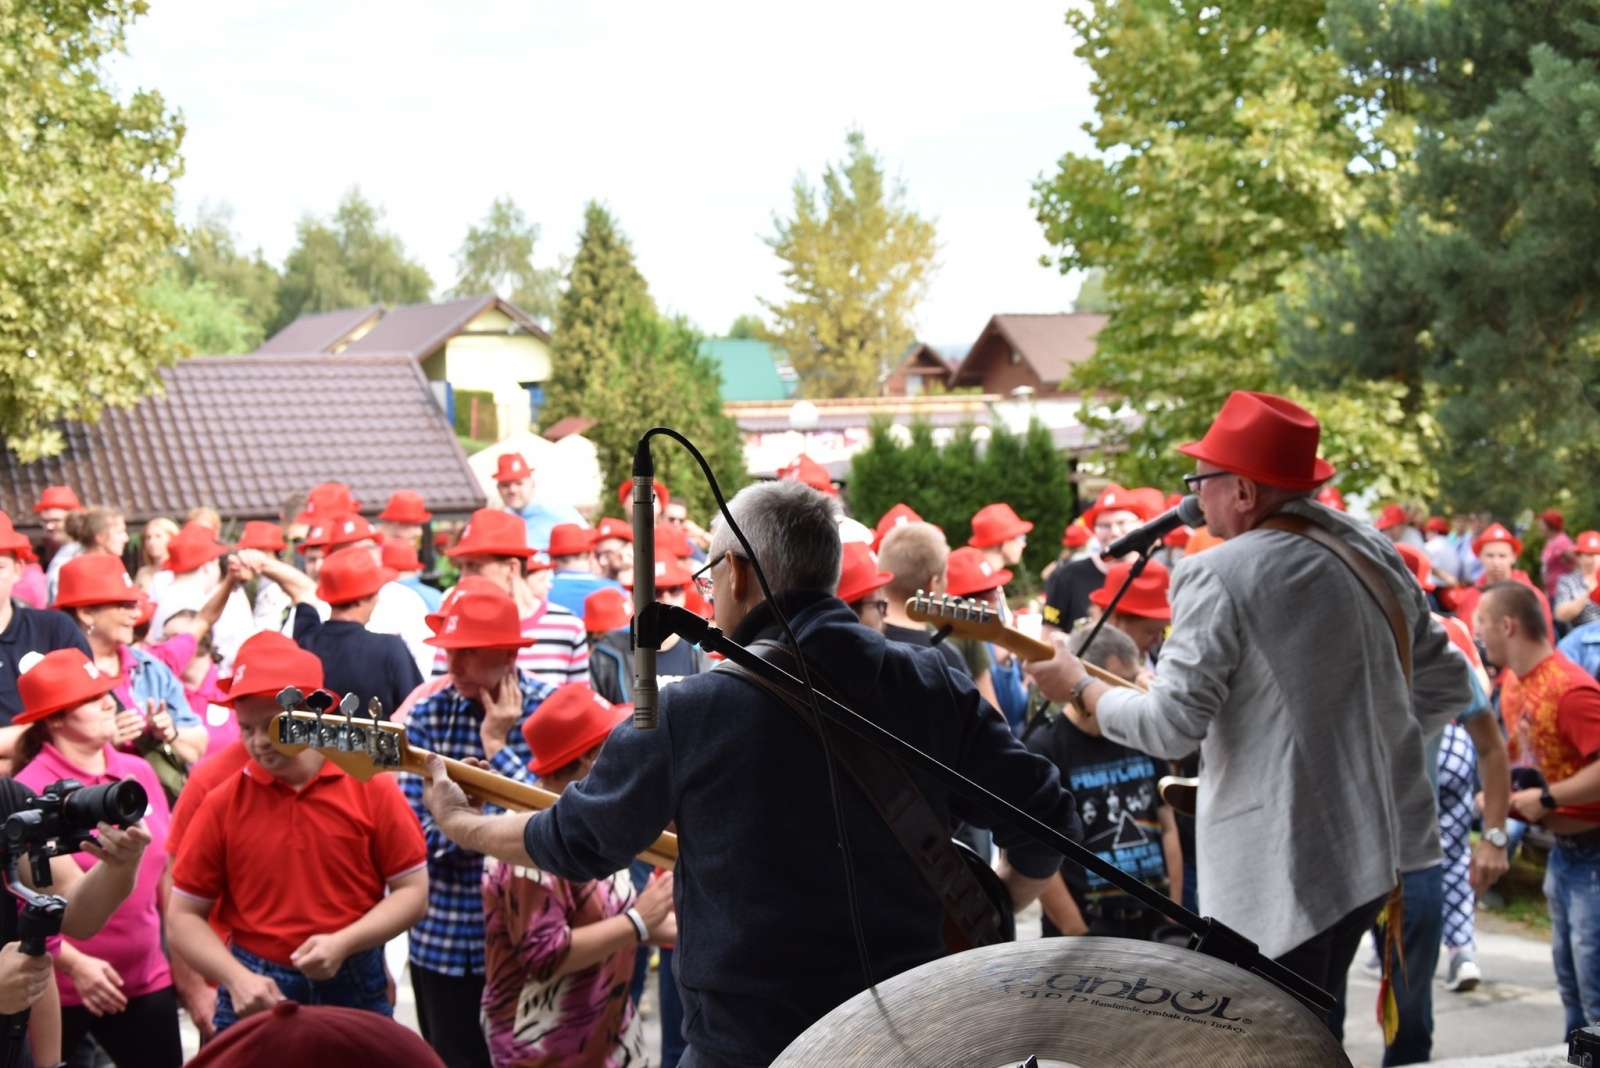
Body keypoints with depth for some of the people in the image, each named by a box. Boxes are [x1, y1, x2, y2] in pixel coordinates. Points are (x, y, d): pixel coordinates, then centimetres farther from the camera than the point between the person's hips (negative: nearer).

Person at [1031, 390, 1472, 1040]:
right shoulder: (1377, 554, 8)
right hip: (1372, 840, 8)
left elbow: (1172, 727, -16)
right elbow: (1448, 686, 14)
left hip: (1280, 865, -8)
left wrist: (1079, 690, -1)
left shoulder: (1220, 575, -15)